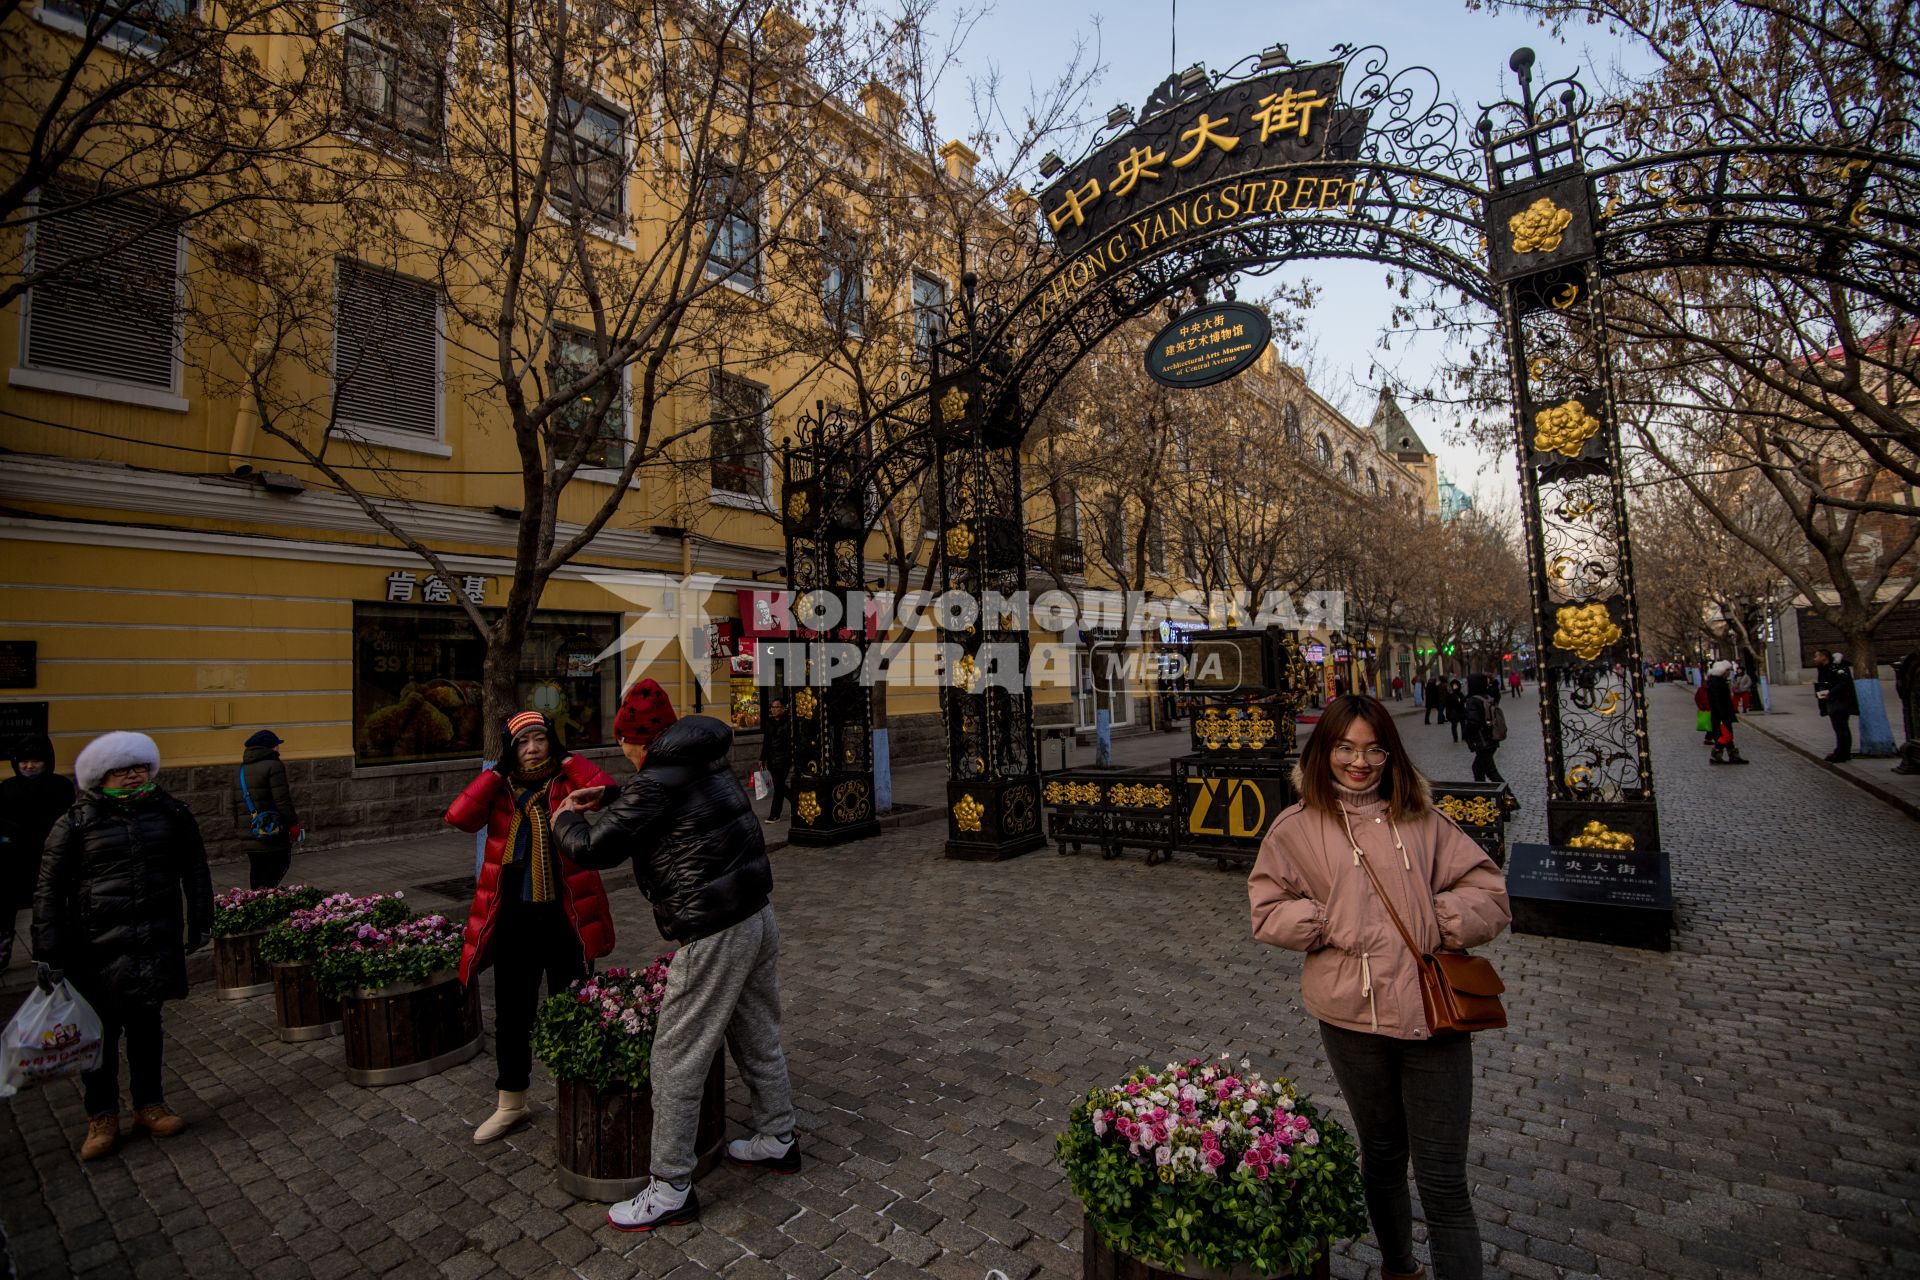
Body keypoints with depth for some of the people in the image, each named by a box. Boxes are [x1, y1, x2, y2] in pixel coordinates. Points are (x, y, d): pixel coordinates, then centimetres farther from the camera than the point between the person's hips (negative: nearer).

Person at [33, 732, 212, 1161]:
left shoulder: (171, 813, 4)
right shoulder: (76, 823, -5)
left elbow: (194, 869, 12)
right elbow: (50, 889, -1)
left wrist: (200, 922, 11)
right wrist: (49, 949, -6)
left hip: (156, 943, 2)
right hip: (97, 948, -2)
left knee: (146, 1024, 14)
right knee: (101, 1031, 7)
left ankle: (149, 1104, 28)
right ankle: (102, 1116, 24)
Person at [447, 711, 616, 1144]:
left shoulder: (567, 783, -4)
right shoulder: (499, 790, 5)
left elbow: (606, 792, -25)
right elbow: (459, 816, -14)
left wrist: (566, 758, -14)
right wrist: (498, 770, -9)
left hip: (565, 917, -3)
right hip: (513, 918, 3)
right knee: (511, 1015, 17)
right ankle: (510, 1104, 38)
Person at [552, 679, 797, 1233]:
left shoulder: (657, 781, -16)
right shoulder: (707, 762, 10)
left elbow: (595, 850, -9)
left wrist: (567, 820, 12)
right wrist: (606, 797, 30)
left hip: (714, 937, -9)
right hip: (758, 917, 9)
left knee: (676, 1062, 6)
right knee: (759, 1040, 23)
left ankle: (671, 1190, 20)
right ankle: (777, 1141, 40)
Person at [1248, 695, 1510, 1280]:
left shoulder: (1421, 820, 2)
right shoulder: (1297, 827, -3)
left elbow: (1488, 892, 0)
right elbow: (1267, 909, -2)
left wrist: (1436, 922, -13)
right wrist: (1331, 925, -14)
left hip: (1433, 1011, 0)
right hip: (1353, 1016, 1)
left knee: (1443, 1180, 4)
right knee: (1381, 1154, 23)